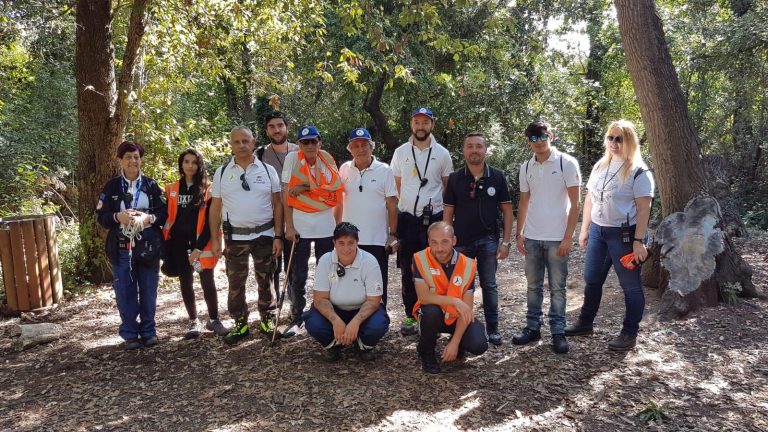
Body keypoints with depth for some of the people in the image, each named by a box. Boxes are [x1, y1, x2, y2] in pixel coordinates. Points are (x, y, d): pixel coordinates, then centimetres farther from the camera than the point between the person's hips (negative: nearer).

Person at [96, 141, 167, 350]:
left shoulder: (151, 185, 5)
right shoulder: (111, 187, 5)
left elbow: (164, 213, 3)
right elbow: (102, 217, 2)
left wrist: (148, 218, -16)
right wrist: (118, 217, -17)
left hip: (148, 246, 0)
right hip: (122, 248, 0)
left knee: (148, 291, 6)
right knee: (125, 292, 3)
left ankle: (148, 331, 20)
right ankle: (130, 334, 16)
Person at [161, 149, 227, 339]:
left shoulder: (208, 189, -2)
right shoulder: (172, 189, 7)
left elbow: (210, 221, -6)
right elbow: (167, 218, 10)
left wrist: (199, 247, -12)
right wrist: (166, 246, 2)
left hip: (201, 242, -3)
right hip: (179, 243, 3)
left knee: (208, 281, 0)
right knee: (185, 282, 8)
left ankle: (214, 320, 14)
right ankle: (194, 322, 19)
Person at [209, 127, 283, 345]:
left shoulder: (268, 170, 0)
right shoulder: (222, 173, 3)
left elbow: (277, 205, 0)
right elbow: (215, 208, 5)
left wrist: (278, 237, -5)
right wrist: (214, 240, 1)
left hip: (264, 235, -1)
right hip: (235, 237, 1)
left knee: (265, 281, 10)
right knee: (235, 283, 7)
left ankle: (266, 320, 25)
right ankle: (240, 324, 21)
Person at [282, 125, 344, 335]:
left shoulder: (327, 159, 2)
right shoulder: (292, 158, -4)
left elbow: (334, 186, -8)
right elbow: (286, 193, -6)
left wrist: (304, 188, -15)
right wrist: (289, 226, -9)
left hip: (325, 224, 2)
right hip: (300, 224, -2)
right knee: (298, 275, 3)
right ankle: (296, 318, 16)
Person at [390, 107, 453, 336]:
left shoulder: (442, 153, 3)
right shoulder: (401, 152, 5)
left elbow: (448, 186, 10)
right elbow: (396, 186, 11)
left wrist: (433, 203, 2)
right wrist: (405, 204, 4)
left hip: (434, 219, -1)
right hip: (407, 218, 1)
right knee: (407, 270, 6)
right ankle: (410, 315, 17)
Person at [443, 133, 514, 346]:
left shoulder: (497, 177, -1)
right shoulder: (455, 178, 0)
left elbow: (507, 210, 1)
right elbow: (448, 213, 3)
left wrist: (506, 242, -4)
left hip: (488, 240, 0)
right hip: (462, 241, 1)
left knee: (489, 285, 8)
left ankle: (493, 328, 20)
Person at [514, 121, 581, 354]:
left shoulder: (567, 163, -6)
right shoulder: (526, 167, 8)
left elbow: (574, 203, -6)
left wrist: (568, 237, -11)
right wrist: (519, 234, 8)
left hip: (557, 238, -4)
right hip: (532, 237, 4)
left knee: (557, 288, 4)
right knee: (533, 286, 11)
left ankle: (558, 332, 13)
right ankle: (532, 327, 21)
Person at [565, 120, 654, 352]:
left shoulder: (638, 172, -11)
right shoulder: (599, 166, 9)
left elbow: (643, 209, -14)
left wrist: (639, 241, -19)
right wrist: (584, 229, 13)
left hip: (624, 234, -7)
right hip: (597, 230, 7)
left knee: (630, 285, 5)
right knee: (591, 279, 15)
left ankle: (630, 334, 16)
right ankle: (585, 323, 31)